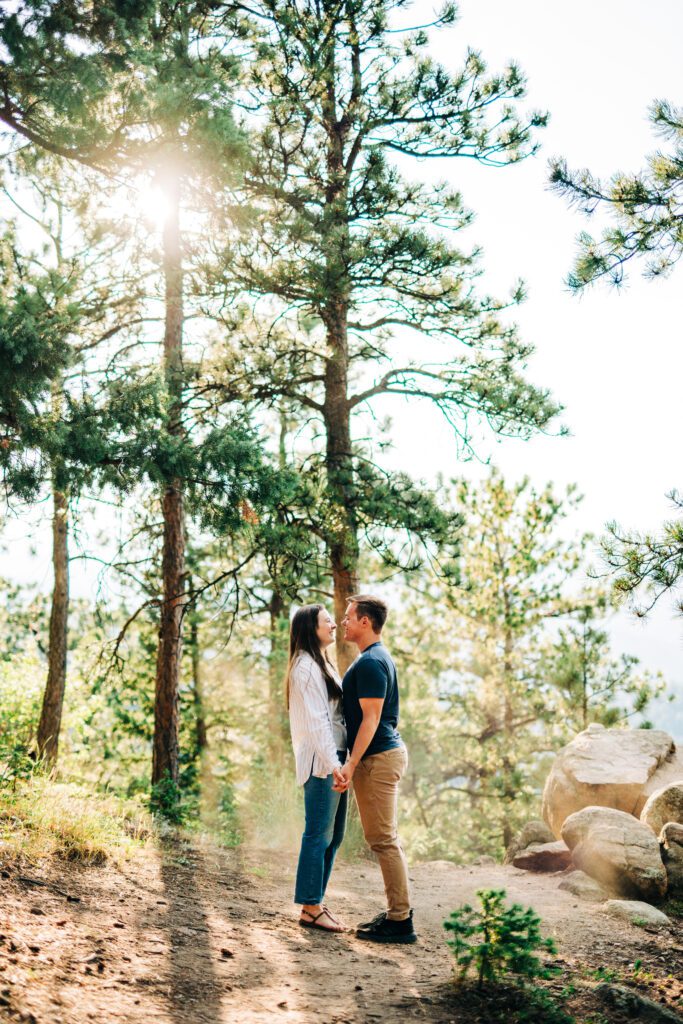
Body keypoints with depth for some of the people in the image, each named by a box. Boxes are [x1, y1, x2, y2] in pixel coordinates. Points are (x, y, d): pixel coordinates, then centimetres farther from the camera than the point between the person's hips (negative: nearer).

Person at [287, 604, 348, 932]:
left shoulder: (322, 664, 20)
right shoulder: (306, 666, -10)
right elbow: (315, 721, -18)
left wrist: (340, 762, 15)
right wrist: (333, 763, -23)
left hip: (333, 760, 10)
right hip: (320, 762, -10)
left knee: (331, 836, 11)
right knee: (319, 835, -5)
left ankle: (315, 903, 18)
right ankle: (310, 908, 1)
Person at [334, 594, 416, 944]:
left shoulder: (370, 662, -17)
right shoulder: (379, 658, 15)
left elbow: (370, 719, -22)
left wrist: (351, 764, -23)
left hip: (377, 758, -11)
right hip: (388, 753, 11)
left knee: (384, 840, -6)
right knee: (386, 839, 14)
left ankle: (400, 921, -1)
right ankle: (397, 912, 20)